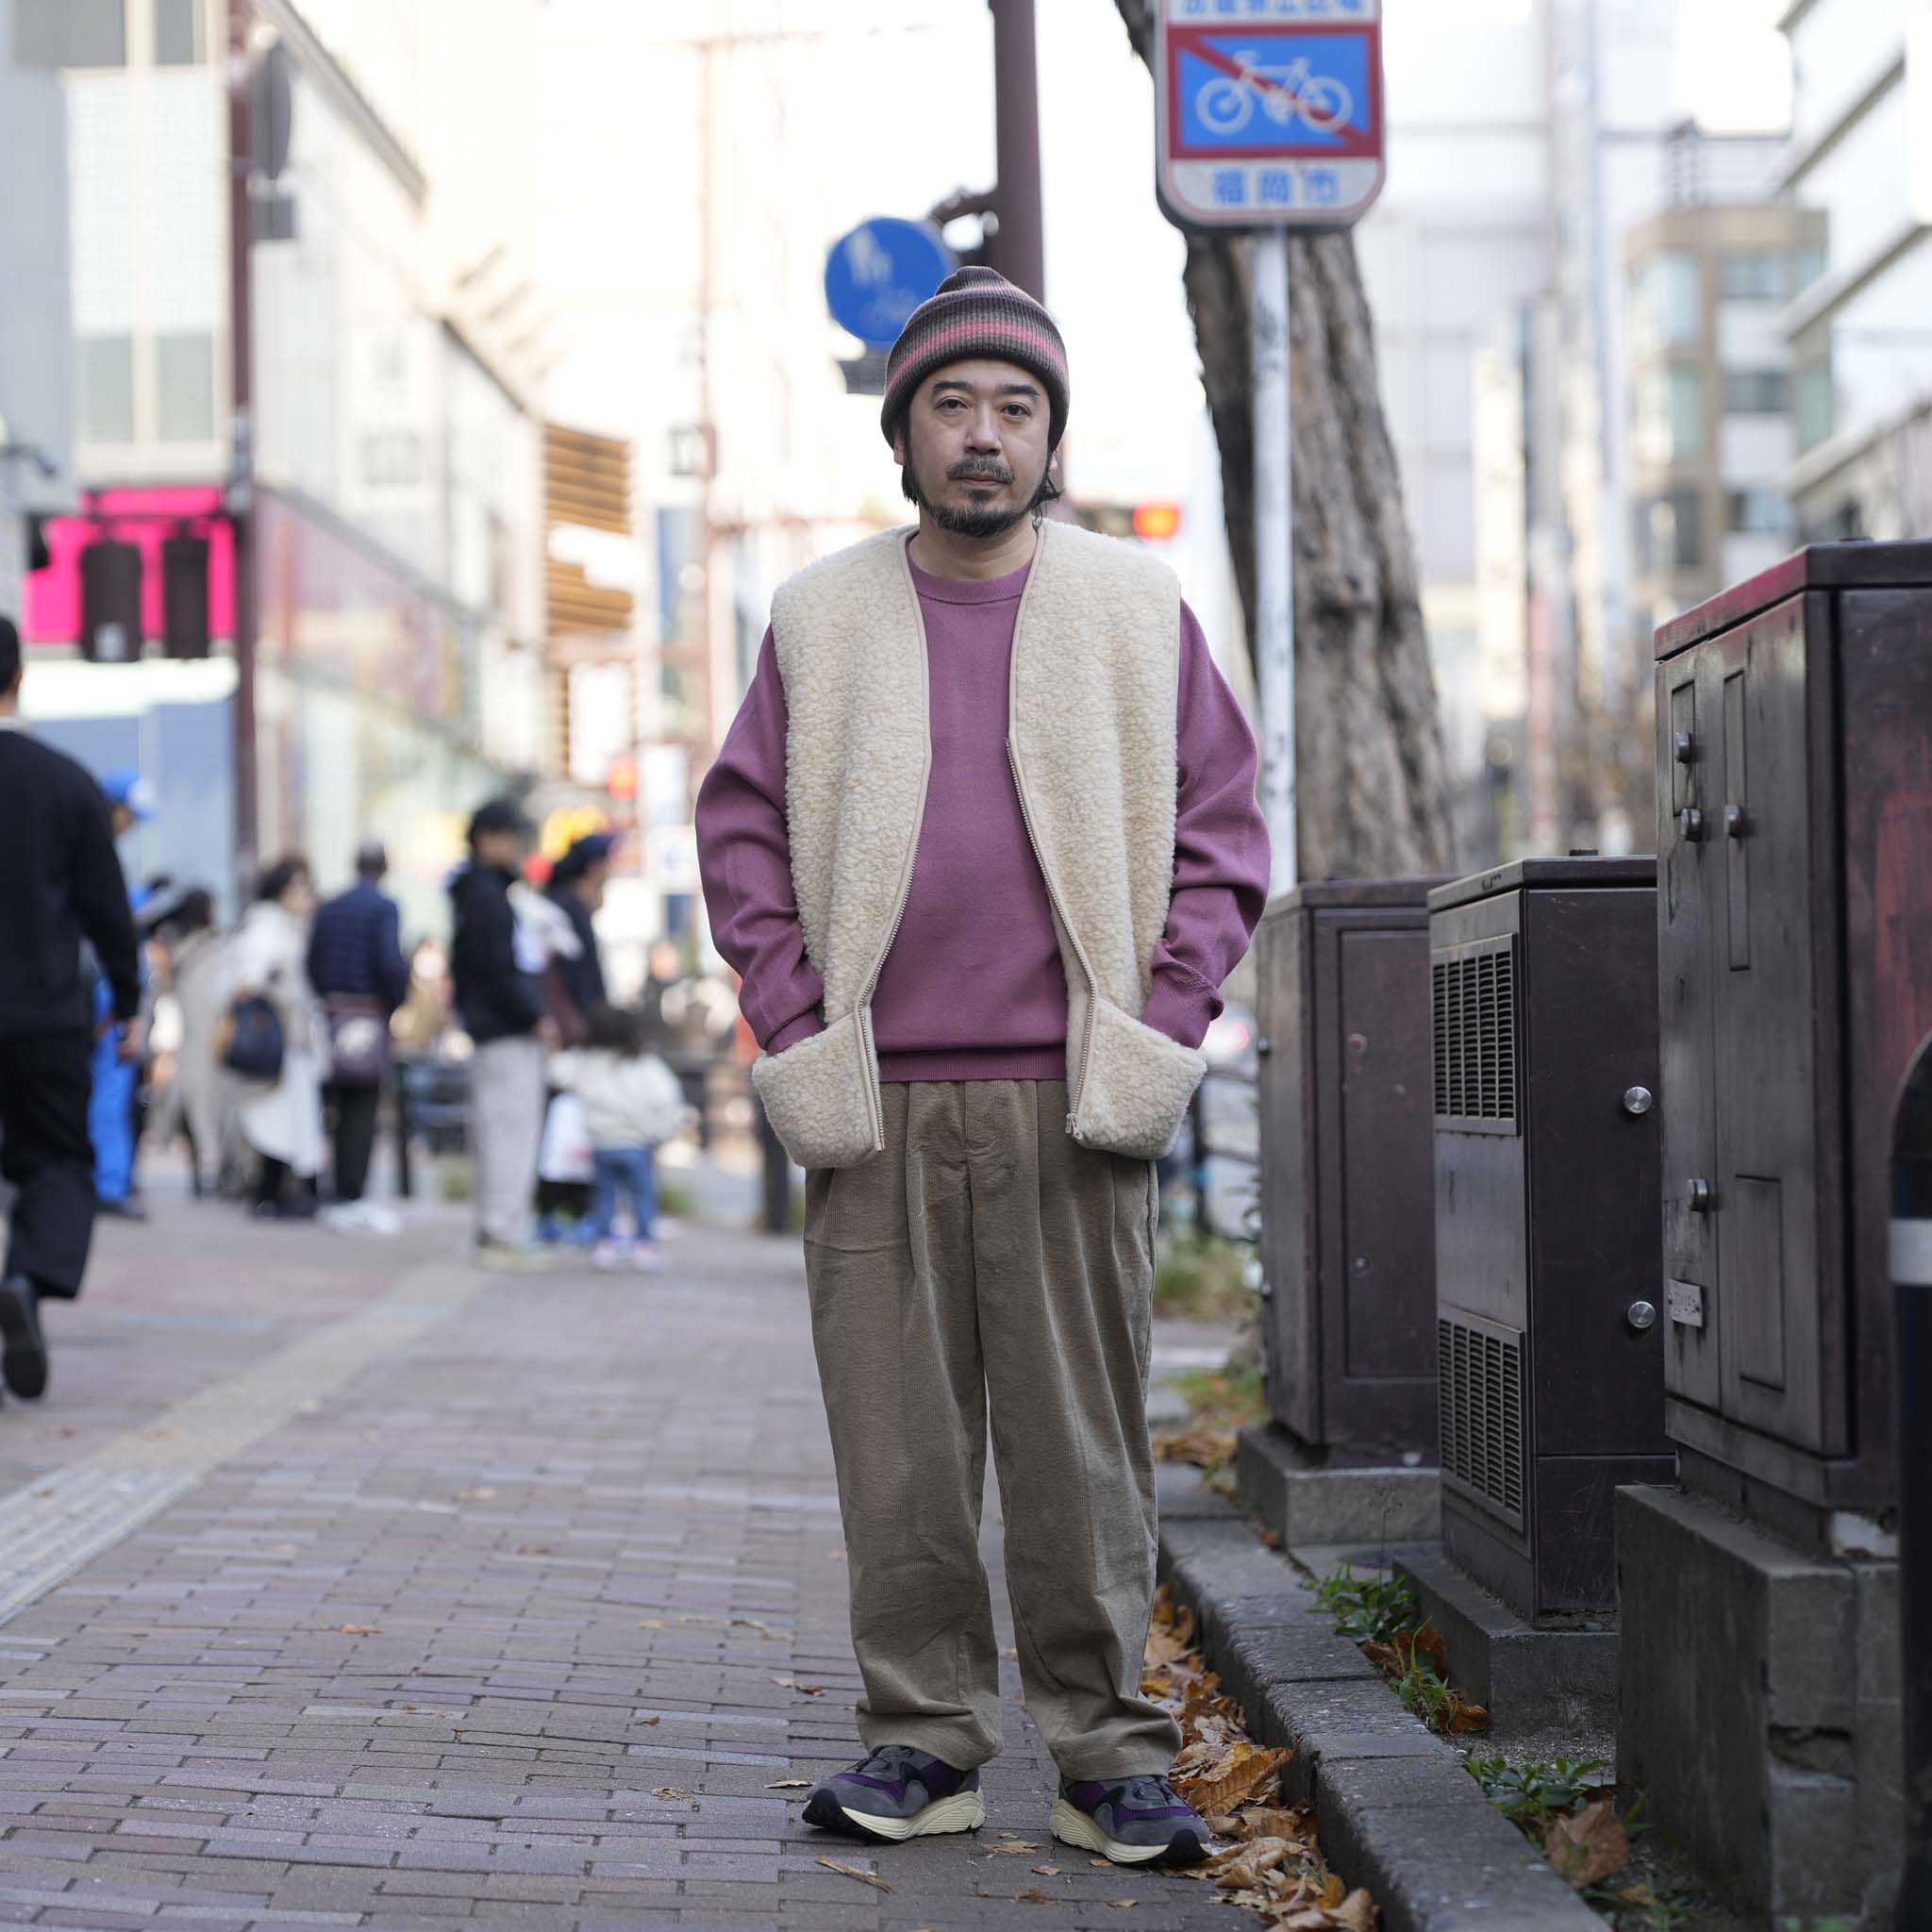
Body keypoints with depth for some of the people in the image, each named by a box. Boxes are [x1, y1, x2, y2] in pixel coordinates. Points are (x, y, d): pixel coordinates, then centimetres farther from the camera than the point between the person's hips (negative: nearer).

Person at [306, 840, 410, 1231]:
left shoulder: (329, 908, 12)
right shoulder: (384, 907, -8)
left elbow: (313, 963, 11)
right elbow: (391, 963, -17)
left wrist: (327, 999, 16)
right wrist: (395, 1002, -2)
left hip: (332, 1013, 6)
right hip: (369, 1016, -6)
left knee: (340, 1109, 12)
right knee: (361, 1113, -5)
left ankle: (341, 1196, 15)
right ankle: (352, 1200, -8)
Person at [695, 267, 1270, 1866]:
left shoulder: (1137, 609, 8)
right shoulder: (823, 621, 10)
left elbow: (1222, 831, 9)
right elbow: (742, 825, 13)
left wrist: (1164, 1025, -1)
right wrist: (793, 1019, 2)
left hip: (1073, 1101, -1)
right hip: (876, 1102, 1)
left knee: (1084, 1437, 0)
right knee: (897, 1438, 2)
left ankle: (1111, 1749, 6)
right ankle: (922, 1734, 11)